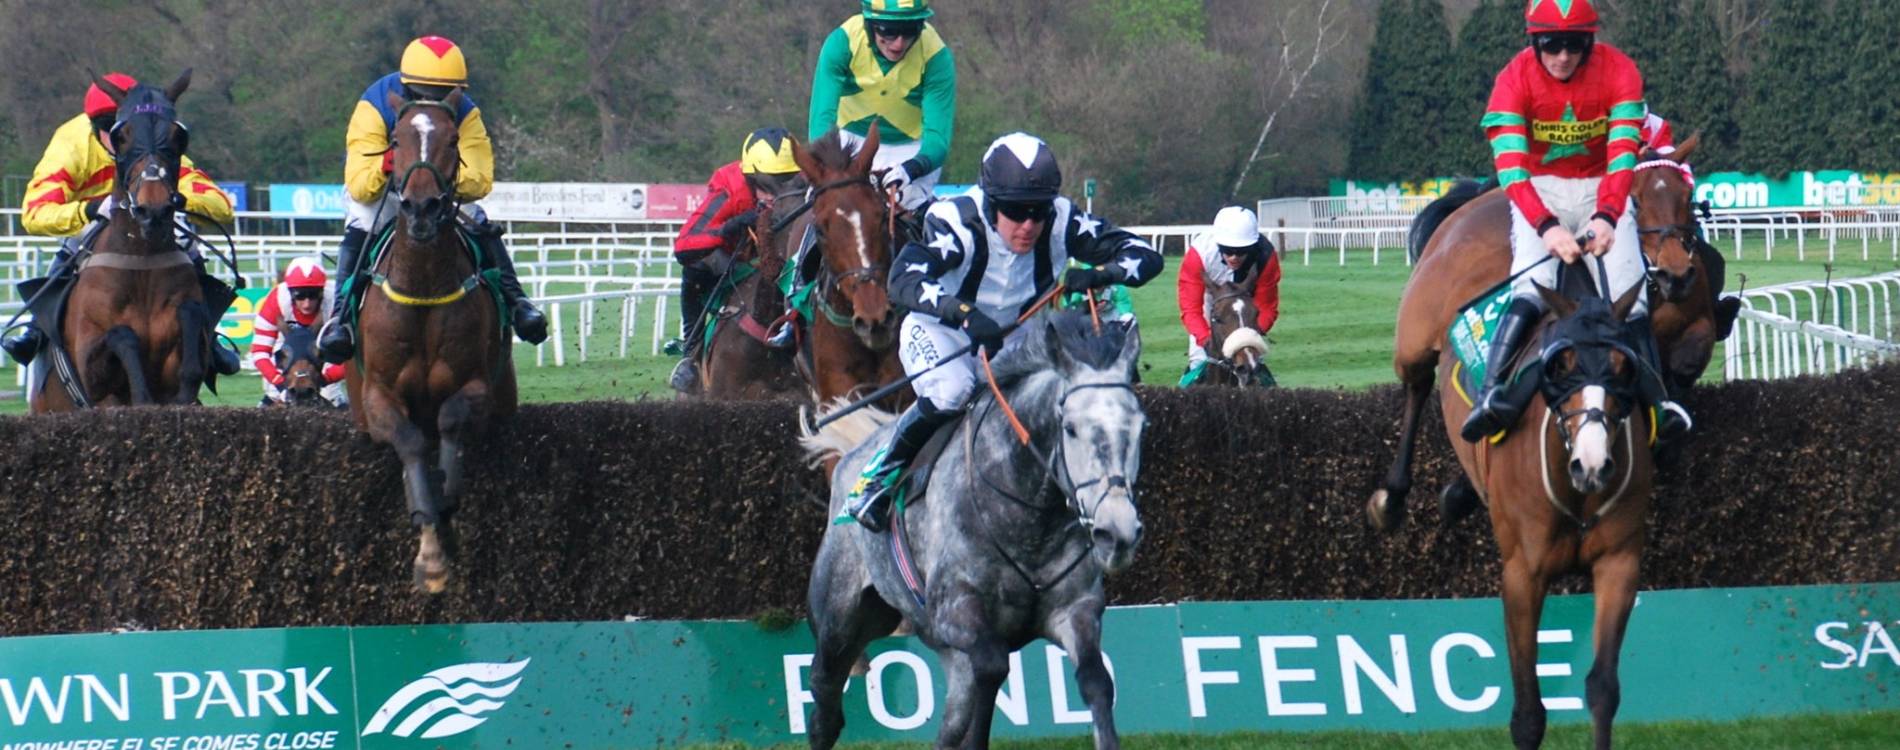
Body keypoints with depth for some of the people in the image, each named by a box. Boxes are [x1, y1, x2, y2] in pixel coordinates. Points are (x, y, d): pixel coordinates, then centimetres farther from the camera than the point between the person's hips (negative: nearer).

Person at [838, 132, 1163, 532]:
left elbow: (1145, 255, -18)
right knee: (949, 394, -33)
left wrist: (1099, 275, -40)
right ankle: (884, 470, -9)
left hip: (1014, 339, 4)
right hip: (940, 332, -4)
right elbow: (904, 278, -46)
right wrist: (966, 315, -61)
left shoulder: (1061, 222, -20)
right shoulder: (958, 222, -31)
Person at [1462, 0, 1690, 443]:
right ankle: (1490, 393, -39)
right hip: (1539, 195, -2)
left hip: (1602, 192, 2)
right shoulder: (1516, 80, -17)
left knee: (1626, 289, -19)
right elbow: (1510, 167, -27)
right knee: (1532, 287, -27)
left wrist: (1607, 217, -42)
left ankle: (1657, 401, -15)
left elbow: (1623, 154, -24)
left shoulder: (1618, 72, -14)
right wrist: (1547, 227, -43)